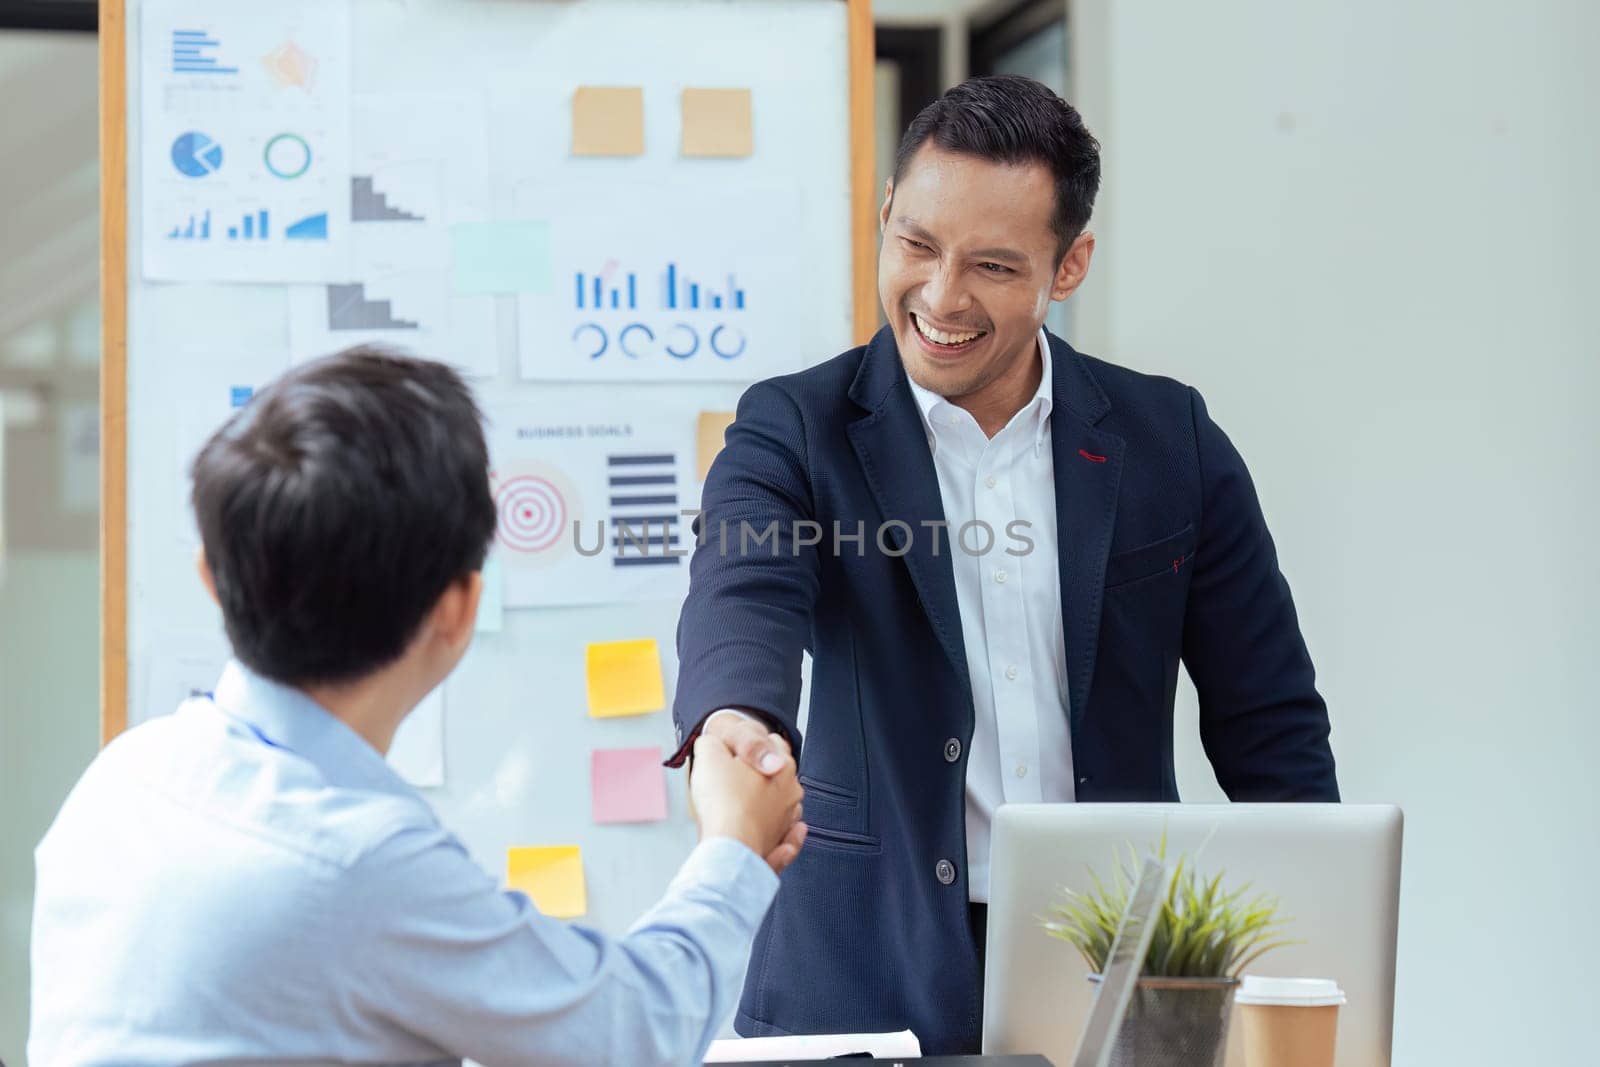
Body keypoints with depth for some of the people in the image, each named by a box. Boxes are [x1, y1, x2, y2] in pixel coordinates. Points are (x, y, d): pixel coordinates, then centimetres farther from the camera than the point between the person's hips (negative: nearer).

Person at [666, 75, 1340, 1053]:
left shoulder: (1171, 441, 4)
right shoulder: (795, 432, 0)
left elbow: (1270, 727, 7)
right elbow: (743, 591, -20)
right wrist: (736, 721, -43)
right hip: (870, 984, -2)